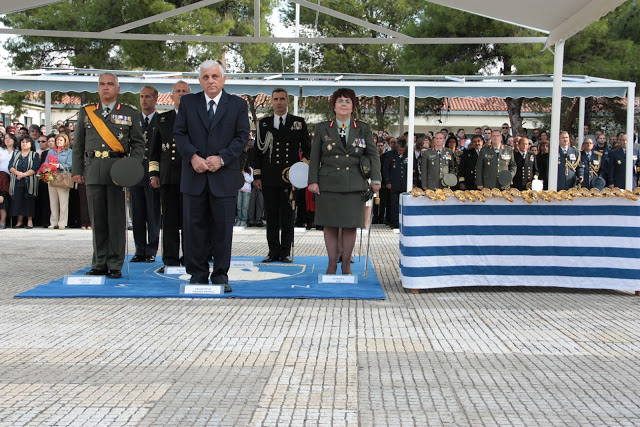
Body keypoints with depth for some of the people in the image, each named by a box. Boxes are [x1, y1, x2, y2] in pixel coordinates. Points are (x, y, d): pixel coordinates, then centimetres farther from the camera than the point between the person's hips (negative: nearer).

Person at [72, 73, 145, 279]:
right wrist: (77, 170, 7)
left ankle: (115, 265, 4)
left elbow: (138, 143, 7)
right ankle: (100, 264, 13)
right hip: (93, 172, 2)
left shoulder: (130, 113, 9)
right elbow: (78, 145, 15)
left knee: (116, 219, -2)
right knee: (97, 219, 5)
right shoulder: (86, 112, 15)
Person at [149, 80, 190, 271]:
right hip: (168, 176, 3)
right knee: (169, 220, 2)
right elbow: (154, 148, 17)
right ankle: (170, 260, 7)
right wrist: (154, 173, 9)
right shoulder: (162, 119, 17)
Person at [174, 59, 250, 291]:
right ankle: (197, 275, 14)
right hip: (194, 176, 1)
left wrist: (221, 158, -12)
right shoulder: (188, 102, 9)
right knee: (194, 227, 5)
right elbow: (179, 133, 4)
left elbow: (242, 137, 0)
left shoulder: (238, 104, 6)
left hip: (224, 175, -1)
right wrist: (193, 156, -12)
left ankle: (221, 276, 11)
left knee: (223, 227, 2)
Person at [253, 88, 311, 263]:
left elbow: (307, 148, 10)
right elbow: (258, 151, 11)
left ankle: (286, 251, 8)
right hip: (269, 178, 2)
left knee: (287, 216, 1)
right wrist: (257, 175, 5)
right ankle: (273, 251, 11)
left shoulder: (298, 122, 8)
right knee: (271, 216, 4)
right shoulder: (263, 123, 12)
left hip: (291, 176, -2)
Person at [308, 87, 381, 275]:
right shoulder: (322, 129, 8)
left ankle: (346, 263, 14)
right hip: (328, 184, 0)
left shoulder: (363, 129, 9)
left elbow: (373, 155, 6)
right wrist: (313, 180, -2)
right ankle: (332, 263, 13)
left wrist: (375, 179, -4)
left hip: (354, 185, 0)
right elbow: (314, 157, 7)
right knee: (330, 224, 2)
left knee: (350, 225, 1)